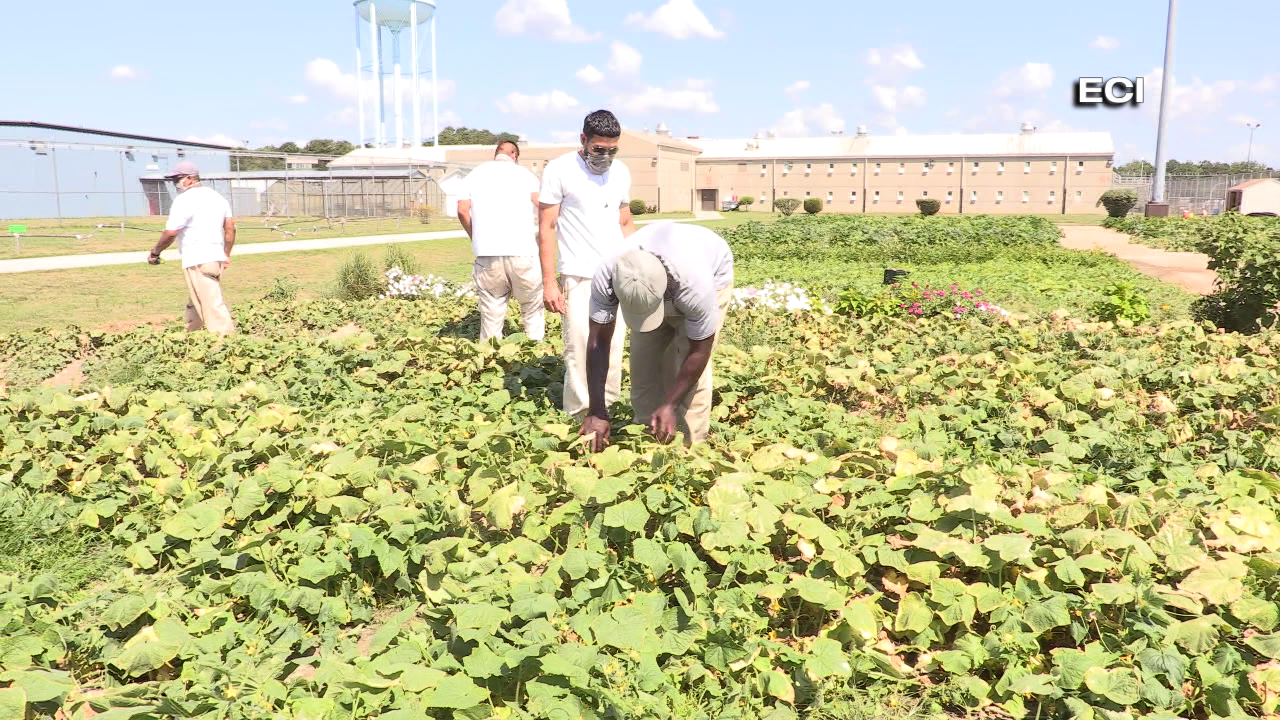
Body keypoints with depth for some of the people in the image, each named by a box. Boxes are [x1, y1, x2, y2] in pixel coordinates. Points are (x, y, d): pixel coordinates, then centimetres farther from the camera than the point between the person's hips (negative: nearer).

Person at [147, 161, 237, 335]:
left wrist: (155, 252, 0)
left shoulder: (184, 200, -12)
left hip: (197, 260, -9)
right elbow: (230, 228, 14)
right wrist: (226, 254, 22)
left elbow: (170, 233, -14)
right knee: (194, 305, 19)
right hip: (217, 258, 9)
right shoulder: (218, 197, 13)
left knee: (212, 305, -8)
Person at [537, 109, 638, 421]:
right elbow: (546, 228, -4)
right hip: (578, 277, -4)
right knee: (581, 347, -6)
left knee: (613, 346, 4)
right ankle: (582, 415, 4)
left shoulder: (621, 172, 9)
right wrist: (548, 282, -9)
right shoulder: (559, 170, -5)